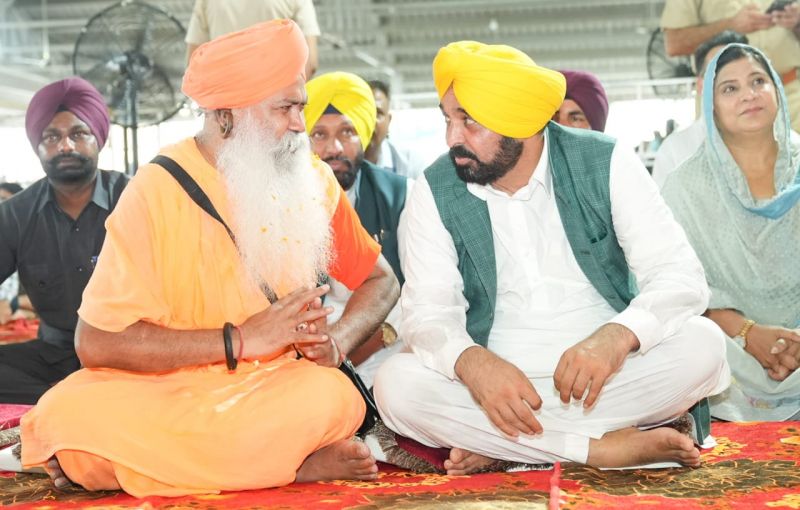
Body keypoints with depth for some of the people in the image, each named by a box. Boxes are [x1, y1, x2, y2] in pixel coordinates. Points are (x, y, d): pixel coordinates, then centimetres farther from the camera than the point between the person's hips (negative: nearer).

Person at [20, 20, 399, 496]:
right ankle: (290, 462, -20)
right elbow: (96, 343, -13)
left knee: (332, 396, -34)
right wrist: (240, 339, -17)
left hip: (278, 387, 1)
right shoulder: (158, 189, -7)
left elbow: (380, 281, 15)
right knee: (69, 415, -31)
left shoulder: (314, 180, 4)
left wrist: (335, 343, -7)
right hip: (169, 388, 0)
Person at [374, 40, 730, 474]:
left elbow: (680, 276, -11)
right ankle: (603, 447, -23)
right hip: (496, 379, 0)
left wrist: (616, 338, -33)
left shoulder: (604, 165, -7)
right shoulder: (435, 191, -4)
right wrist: (471, 361, -32)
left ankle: (497, 447, -21)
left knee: (701, 344, -27)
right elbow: (428, 310, -8)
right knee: (395, 383, -27)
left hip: (608, 373, 0)